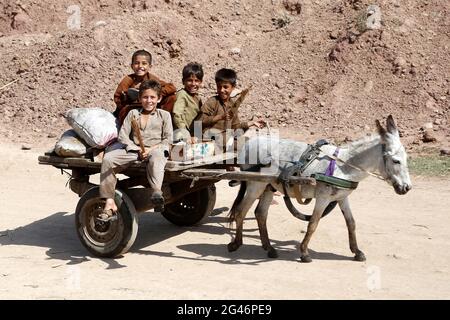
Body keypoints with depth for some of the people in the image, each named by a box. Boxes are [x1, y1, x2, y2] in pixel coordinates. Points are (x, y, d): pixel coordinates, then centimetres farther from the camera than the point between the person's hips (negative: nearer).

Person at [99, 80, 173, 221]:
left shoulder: (164, 115, 14)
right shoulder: (133, 114, 19)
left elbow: (167, 139, 6)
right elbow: (122, 135, 9)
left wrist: (151, 149, -11)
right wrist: (137, 149, -7)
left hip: (155, 149, -2)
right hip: (134, 149, 2)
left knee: (156, 157, -41)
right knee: (108, 158, -21)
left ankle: (156, 192, -63)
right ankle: (109, 202, -23)